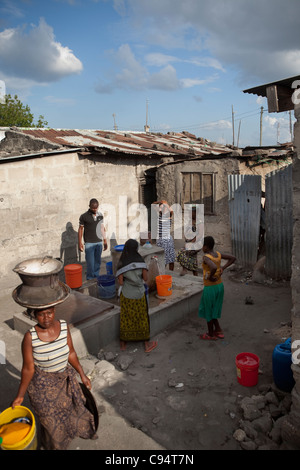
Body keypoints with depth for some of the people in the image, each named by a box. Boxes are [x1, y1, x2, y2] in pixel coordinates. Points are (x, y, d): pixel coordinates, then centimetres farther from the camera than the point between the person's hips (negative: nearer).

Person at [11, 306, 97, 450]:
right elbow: (28, 369, -19)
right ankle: (55, 444, 54)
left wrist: (82, 375, 0)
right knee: (50, 418, 21)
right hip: (43, 383, -3)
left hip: (65, 377, 3)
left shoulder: (63, 326, -20)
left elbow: (71, 353, -7)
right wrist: (20, 395, -11)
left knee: (69, 404, 28)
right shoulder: (30, 337, -30)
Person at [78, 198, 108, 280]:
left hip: (99, 242, 4)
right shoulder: (84, 216, -6)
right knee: (90, 263, -1)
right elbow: (80, 229, -2)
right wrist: (80, 243, -5)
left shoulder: (100, 215, 6)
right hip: (89, 243, -4)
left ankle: (96, 278, 23)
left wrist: (105, 241, 12)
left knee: (98, 262, 11)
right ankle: (90, 279, 11)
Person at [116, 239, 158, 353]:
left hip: (126, 295, 0)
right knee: (142, 319, 16)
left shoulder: (122, 263, -14)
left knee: (126, 319, 17)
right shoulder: (140, 261, -12)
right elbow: (145, 278, -7)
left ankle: (123, 343, 32)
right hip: (139, 294, 0)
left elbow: (121, 282, -12)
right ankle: (147, 344, 27)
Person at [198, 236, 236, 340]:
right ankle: (218, 330, 30)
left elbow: (214, 267, -41)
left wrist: (210, 276, -23)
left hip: (210, 288, -7)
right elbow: (233, 258, 8)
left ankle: (211, 334, 27)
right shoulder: (218, 254, 0)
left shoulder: (206, 257, -23)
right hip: (220, 286, 7)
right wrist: (223, 268, 4)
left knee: (208, 312, 12)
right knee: (212, 309, 24)